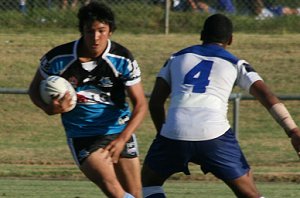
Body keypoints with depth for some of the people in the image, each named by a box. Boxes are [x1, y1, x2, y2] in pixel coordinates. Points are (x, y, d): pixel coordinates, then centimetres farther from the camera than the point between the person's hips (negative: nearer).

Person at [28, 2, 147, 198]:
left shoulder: (123, 60, -13)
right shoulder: (57, 58, -13)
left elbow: (140, 104, -11)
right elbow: (35, 89, 4)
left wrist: (122, 139, -26)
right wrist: (49, 108, -20)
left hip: (120, 131, 2)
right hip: (81, 135, -2)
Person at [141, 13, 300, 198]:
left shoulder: (177, 58, 23)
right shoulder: (236, 64, 17)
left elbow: (155, 102, 19)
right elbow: (266, 96, 3)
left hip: (174, 133, 1)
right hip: (215, 134, -1)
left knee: (150, 180, 25)